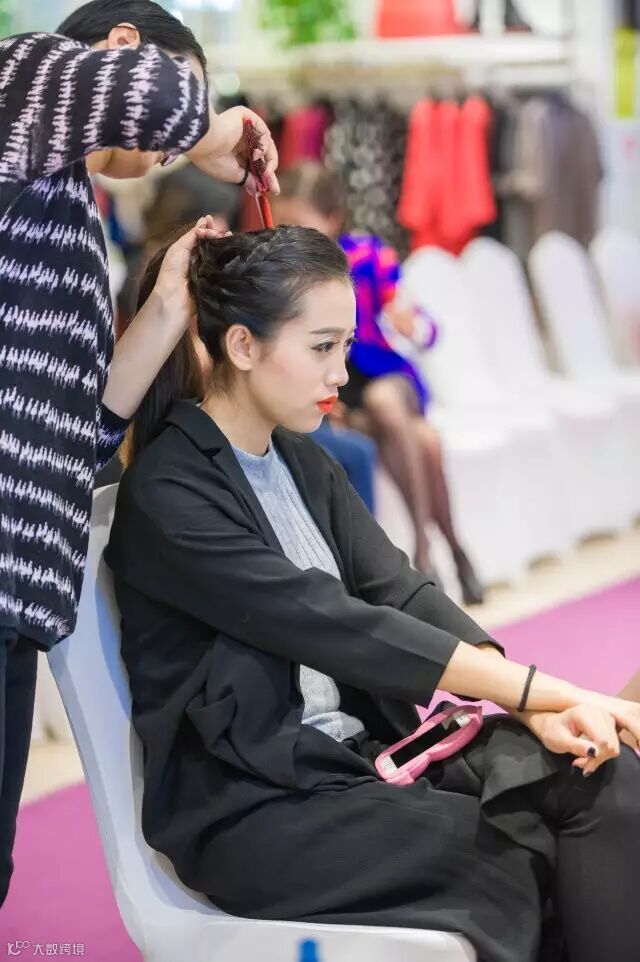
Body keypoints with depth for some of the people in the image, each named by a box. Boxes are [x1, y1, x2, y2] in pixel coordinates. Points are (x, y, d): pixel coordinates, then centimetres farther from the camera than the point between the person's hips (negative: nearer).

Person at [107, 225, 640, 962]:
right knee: (522, 850, -25)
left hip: (361, 753, 7)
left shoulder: (301, 462, 12)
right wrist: (539, 690, -26)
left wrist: (536, 706, -17)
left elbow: (399, 594, 1)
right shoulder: (167, 495, -15)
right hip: (251, 808, -7)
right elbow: (330, 626, -23)